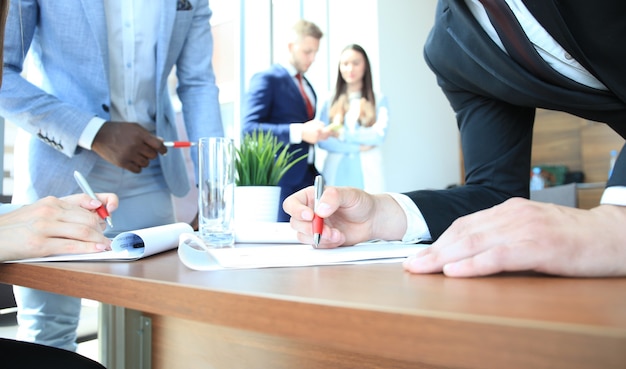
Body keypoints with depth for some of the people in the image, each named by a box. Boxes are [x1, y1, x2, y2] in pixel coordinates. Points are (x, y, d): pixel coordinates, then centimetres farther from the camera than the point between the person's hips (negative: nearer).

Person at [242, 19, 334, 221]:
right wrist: (298, 132, -25)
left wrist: (316, 132, 5)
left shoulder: (306, 85, 20)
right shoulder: (267, 79, -6)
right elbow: (249, 128, -17)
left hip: (308, 176, 8)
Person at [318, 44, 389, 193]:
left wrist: (343, 133, -7)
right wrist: (357, 147, -8)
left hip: (367, 173, 0)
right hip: (336, 173, 1)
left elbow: (379, 135, -5)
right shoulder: (331, 100, 9)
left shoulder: (379, 100, 8)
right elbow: (322, 140, 0)